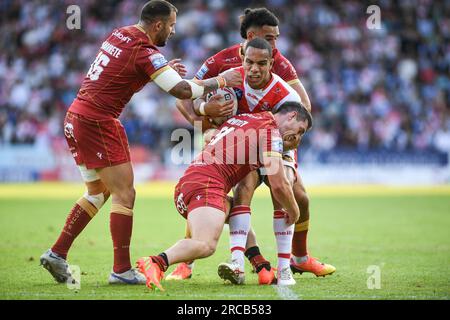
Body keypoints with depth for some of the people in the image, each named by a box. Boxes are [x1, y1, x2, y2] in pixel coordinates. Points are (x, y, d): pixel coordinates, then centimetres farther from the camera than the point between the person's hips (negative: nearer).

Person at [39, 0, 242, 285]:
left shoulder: (119, 35, 11)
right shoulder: (145, 53, -15)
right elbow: (183, 91, -17)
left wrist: (163, 70, 17)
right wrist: (220, 81, -3)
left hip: (76, 118, 9)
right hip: (98, 122, -9)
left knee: (98, 192, 19)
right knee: (124, 194, -2)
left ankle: (57, 254, 17)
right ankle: (122, 270, -2)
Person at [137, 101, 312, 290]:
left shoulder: (242, 118, 27)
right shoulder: (271, 131, 3)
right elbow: (279, 186, 0)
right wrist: (294, 213, 18)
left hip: (185, 184, 9)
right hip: (207, 184, -9)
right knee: (206, 245, -26)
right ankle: (157, 262, -49)